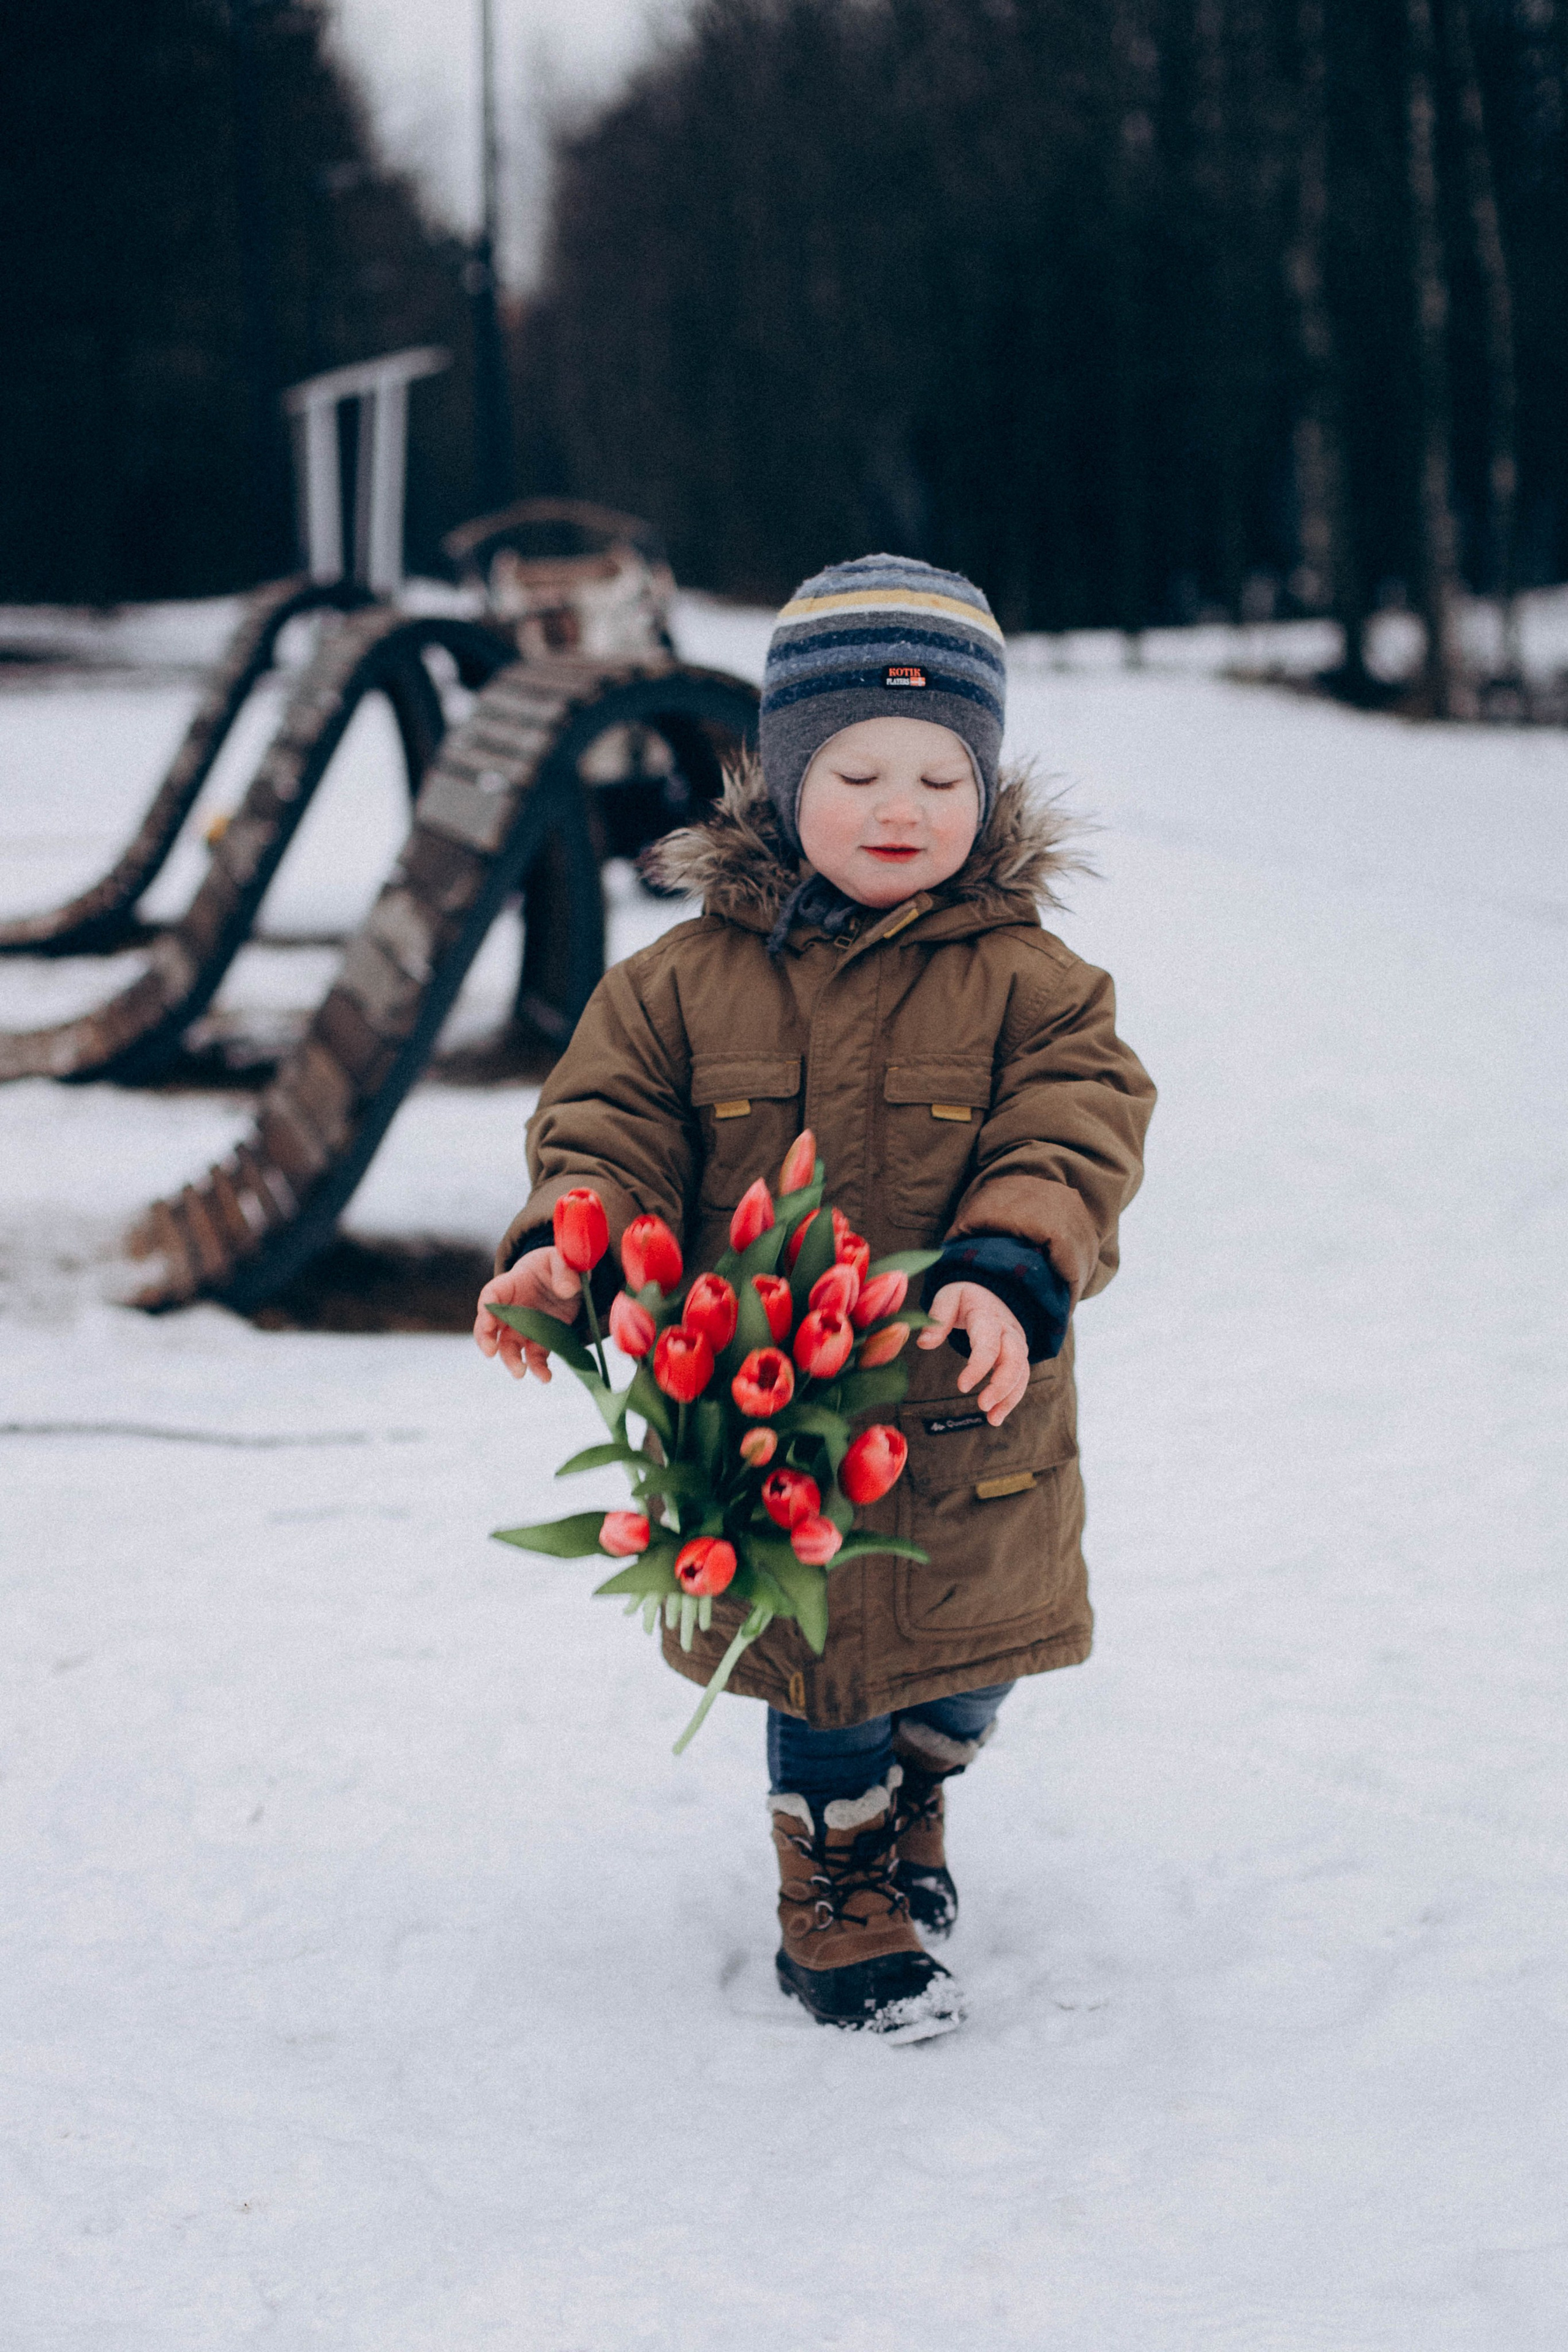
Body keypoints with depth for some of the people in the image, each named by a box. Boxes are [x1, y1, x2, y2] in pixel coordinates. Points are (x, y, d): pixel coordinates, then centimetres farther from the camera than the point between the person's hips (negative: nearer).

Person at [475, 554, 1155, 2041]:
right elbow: (609, 1127, -2)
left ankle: (906, 1819, 49)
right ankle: (838, 1904, 31)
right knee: (823, 1681, 8)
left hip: (967, 1424, 1)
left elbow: (1076, 1142, -14)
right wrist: (567, 1252, -23)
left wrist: (1009, 1274, -33)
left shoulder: (1027, 981, -5)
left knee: (965, 1668, 18)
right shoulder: (688, 980, -2)